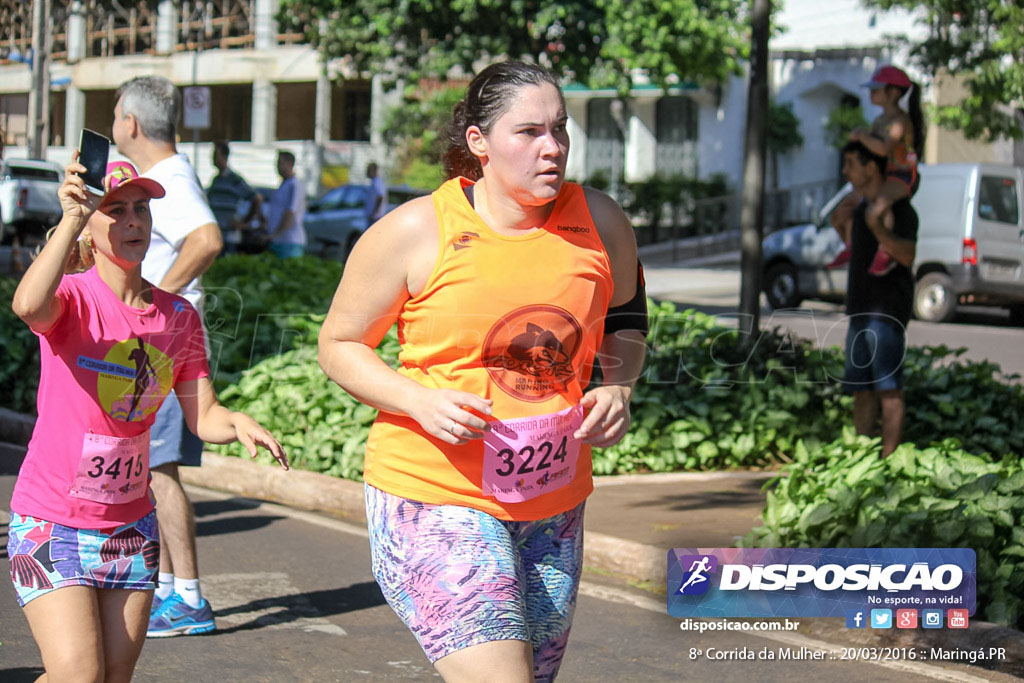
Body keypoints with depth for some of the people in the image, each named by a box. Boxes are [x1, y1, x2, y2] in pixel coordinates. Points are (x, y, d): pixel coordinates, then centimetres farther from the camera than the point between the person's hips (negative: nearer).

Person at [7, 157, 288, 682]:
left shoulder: (179, 317, 3)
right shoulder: (72, 297, -13)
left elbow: (203, 416, 3)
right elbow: (28, 306, -38)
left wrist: (238, 424, -18)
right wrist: (71, 219, -38)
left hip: (130, 528, 5)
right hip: (50, 523, -5)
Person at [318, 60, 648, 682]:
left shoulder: (600, 222, 1)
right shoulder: (413, 232, -10)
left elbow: (624, 322, 19)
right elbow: (339, 344, 0)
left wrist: (618, 388, -3)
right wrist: (420, 401, -18)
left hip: (553, 502, 5)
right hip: (433, 495, -5)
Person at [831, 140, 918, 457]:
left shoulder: (899, 207, -10)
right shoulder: (864, 205, 16)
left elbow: (906, 255, -24)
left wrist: (873, 225, -34)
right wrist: (842, 228, 11)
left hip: (887, 312, -9)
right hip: (861, 311, 9)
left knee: (888, 388, -10)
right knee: (860, 389, 9)